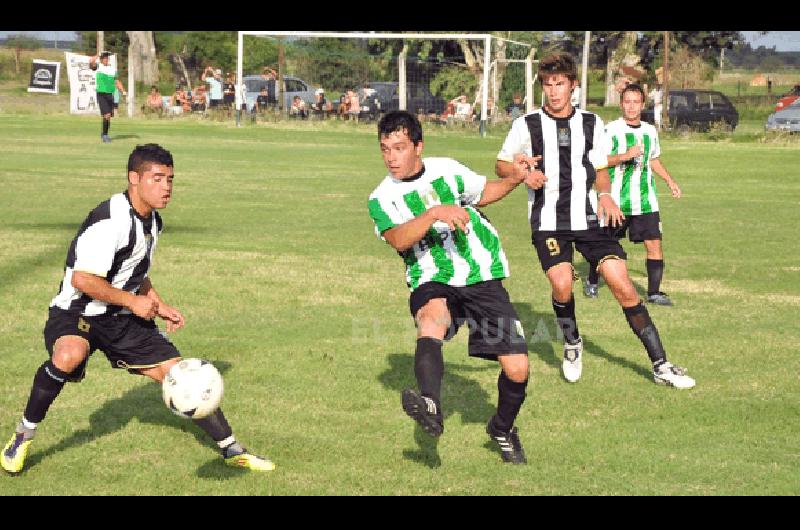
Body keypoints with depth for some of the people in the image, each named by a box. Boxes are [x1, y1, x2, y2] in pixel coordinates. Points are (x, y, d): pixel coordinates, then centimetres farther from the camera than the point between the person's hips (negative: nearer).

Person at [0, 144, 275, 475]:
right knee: (69, 357, -39)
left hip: (123, 320, 7)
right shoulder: (111, 220, -24)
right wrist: (134, 301, -18)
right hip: (77, 313, -7)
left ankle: (232, 451, 15)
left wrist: (160, 307, 9)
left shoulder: (152, 222, 6)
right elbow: (82, 279, -29)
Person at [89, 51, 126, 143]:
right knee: (107, 115, -17)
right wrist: (98, 55, -7)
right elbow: (91, 62, -23)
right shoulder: (98, 66, -1)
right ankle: (105, 135, -9)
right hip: (101, 94, -6)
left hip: (110, 94, 6)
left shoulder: (113, 69, 13)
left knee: (109, 116, 10)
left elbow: (117, 82, 15)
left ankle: (104, 135, 27)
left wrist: (123, 91, 2)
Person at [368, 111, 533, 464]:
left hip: (483, 278, 2)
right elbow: (398, 239, -22)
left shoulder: (447, 170, 6)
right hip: (433, 281, -2)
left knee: (517, 368, -5)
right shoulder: (382, 198, -3)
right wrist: (434, 213, -36)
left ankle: (502, 430, 26)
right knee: (430, 319, -39)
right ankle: (431, 406, -61)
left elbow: (481, 194, 25)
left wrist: (513, 180, 7)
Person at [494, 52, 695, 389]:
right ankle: (572, 344, 10)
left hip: (588, 218, 2)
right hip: (548, 221, -2)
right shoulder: (527, 125, 0)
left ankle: (660, 365, -1)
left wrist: (605, 195, -4)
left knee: (622, 284, -8)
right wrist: (523, 174, -14)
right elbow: (501, 164, 8)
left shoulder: (591, 123, 8)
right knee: (562, 284, -22)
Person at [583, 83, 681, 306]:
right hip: (616, 201, -4)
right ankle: (591, 282, 31)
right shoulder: (611, 129, -6)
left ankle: (654, 292, 0)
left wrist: (670, 180, 20)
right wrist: (625, 156, -22)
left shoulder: (650, 131, 11)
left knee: (654, 244, -7)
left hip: (646, 201, 4)